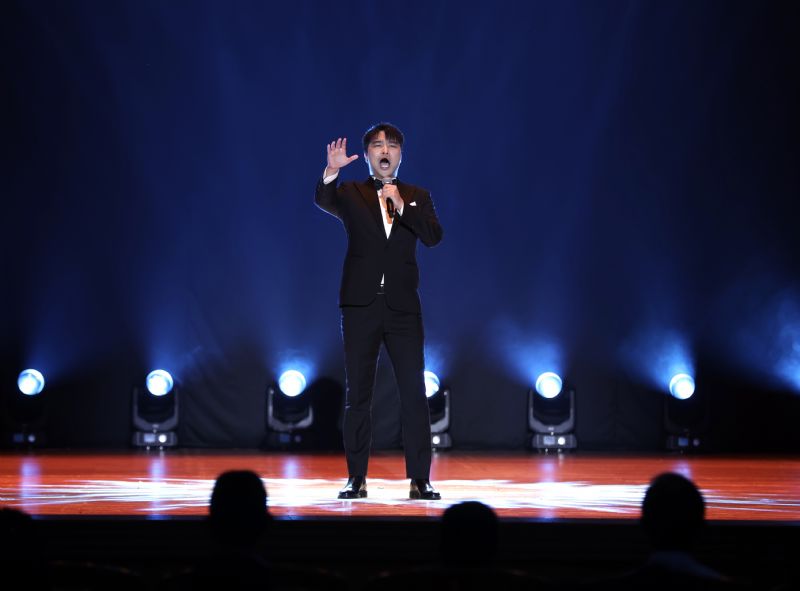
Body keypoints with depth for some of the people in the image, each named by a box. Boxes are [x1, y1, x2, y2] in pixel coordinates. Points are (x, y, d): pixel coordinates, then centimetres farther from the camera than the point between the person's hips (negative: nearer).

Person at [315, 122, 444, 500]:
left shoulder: (417, 197, 11)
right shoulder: (351, 194, 7)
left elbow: (433, 236, -5)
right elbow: (323, 200, -14)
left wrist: (401, 207, -16)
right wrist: (332, 170, -32)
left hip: (403, 307, 1)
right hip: (360, 306, -1)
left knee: (414, 392, -3)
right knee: (358, 394, 3)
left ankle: (419, 479, -1)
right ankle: (356, 478, 8)